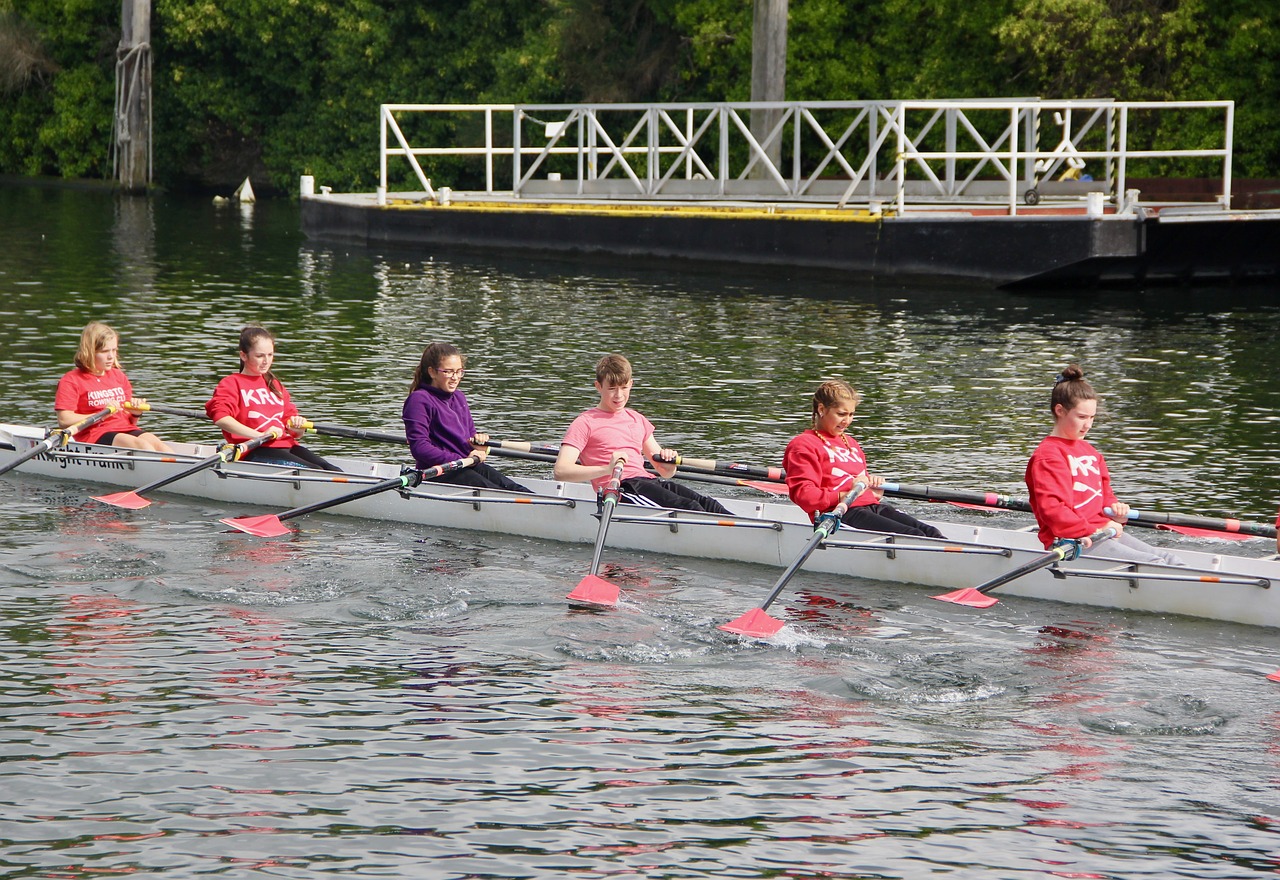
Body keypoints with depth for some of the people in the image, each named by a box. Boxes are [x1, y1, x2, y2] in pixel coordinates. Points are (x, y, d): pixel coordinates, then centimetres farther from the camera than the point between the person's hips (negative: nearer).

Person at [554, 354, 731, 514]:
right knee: (688, 507, -30)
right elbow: (561, 471, -8)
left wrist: (669, 464, 2)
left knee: (706, 503, -21)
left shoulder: (638, 420, 27)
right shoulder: (585, 423, 7)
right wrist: (606, 469, -23)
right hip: (619, 488, -7)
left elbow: (665, 472, 30)